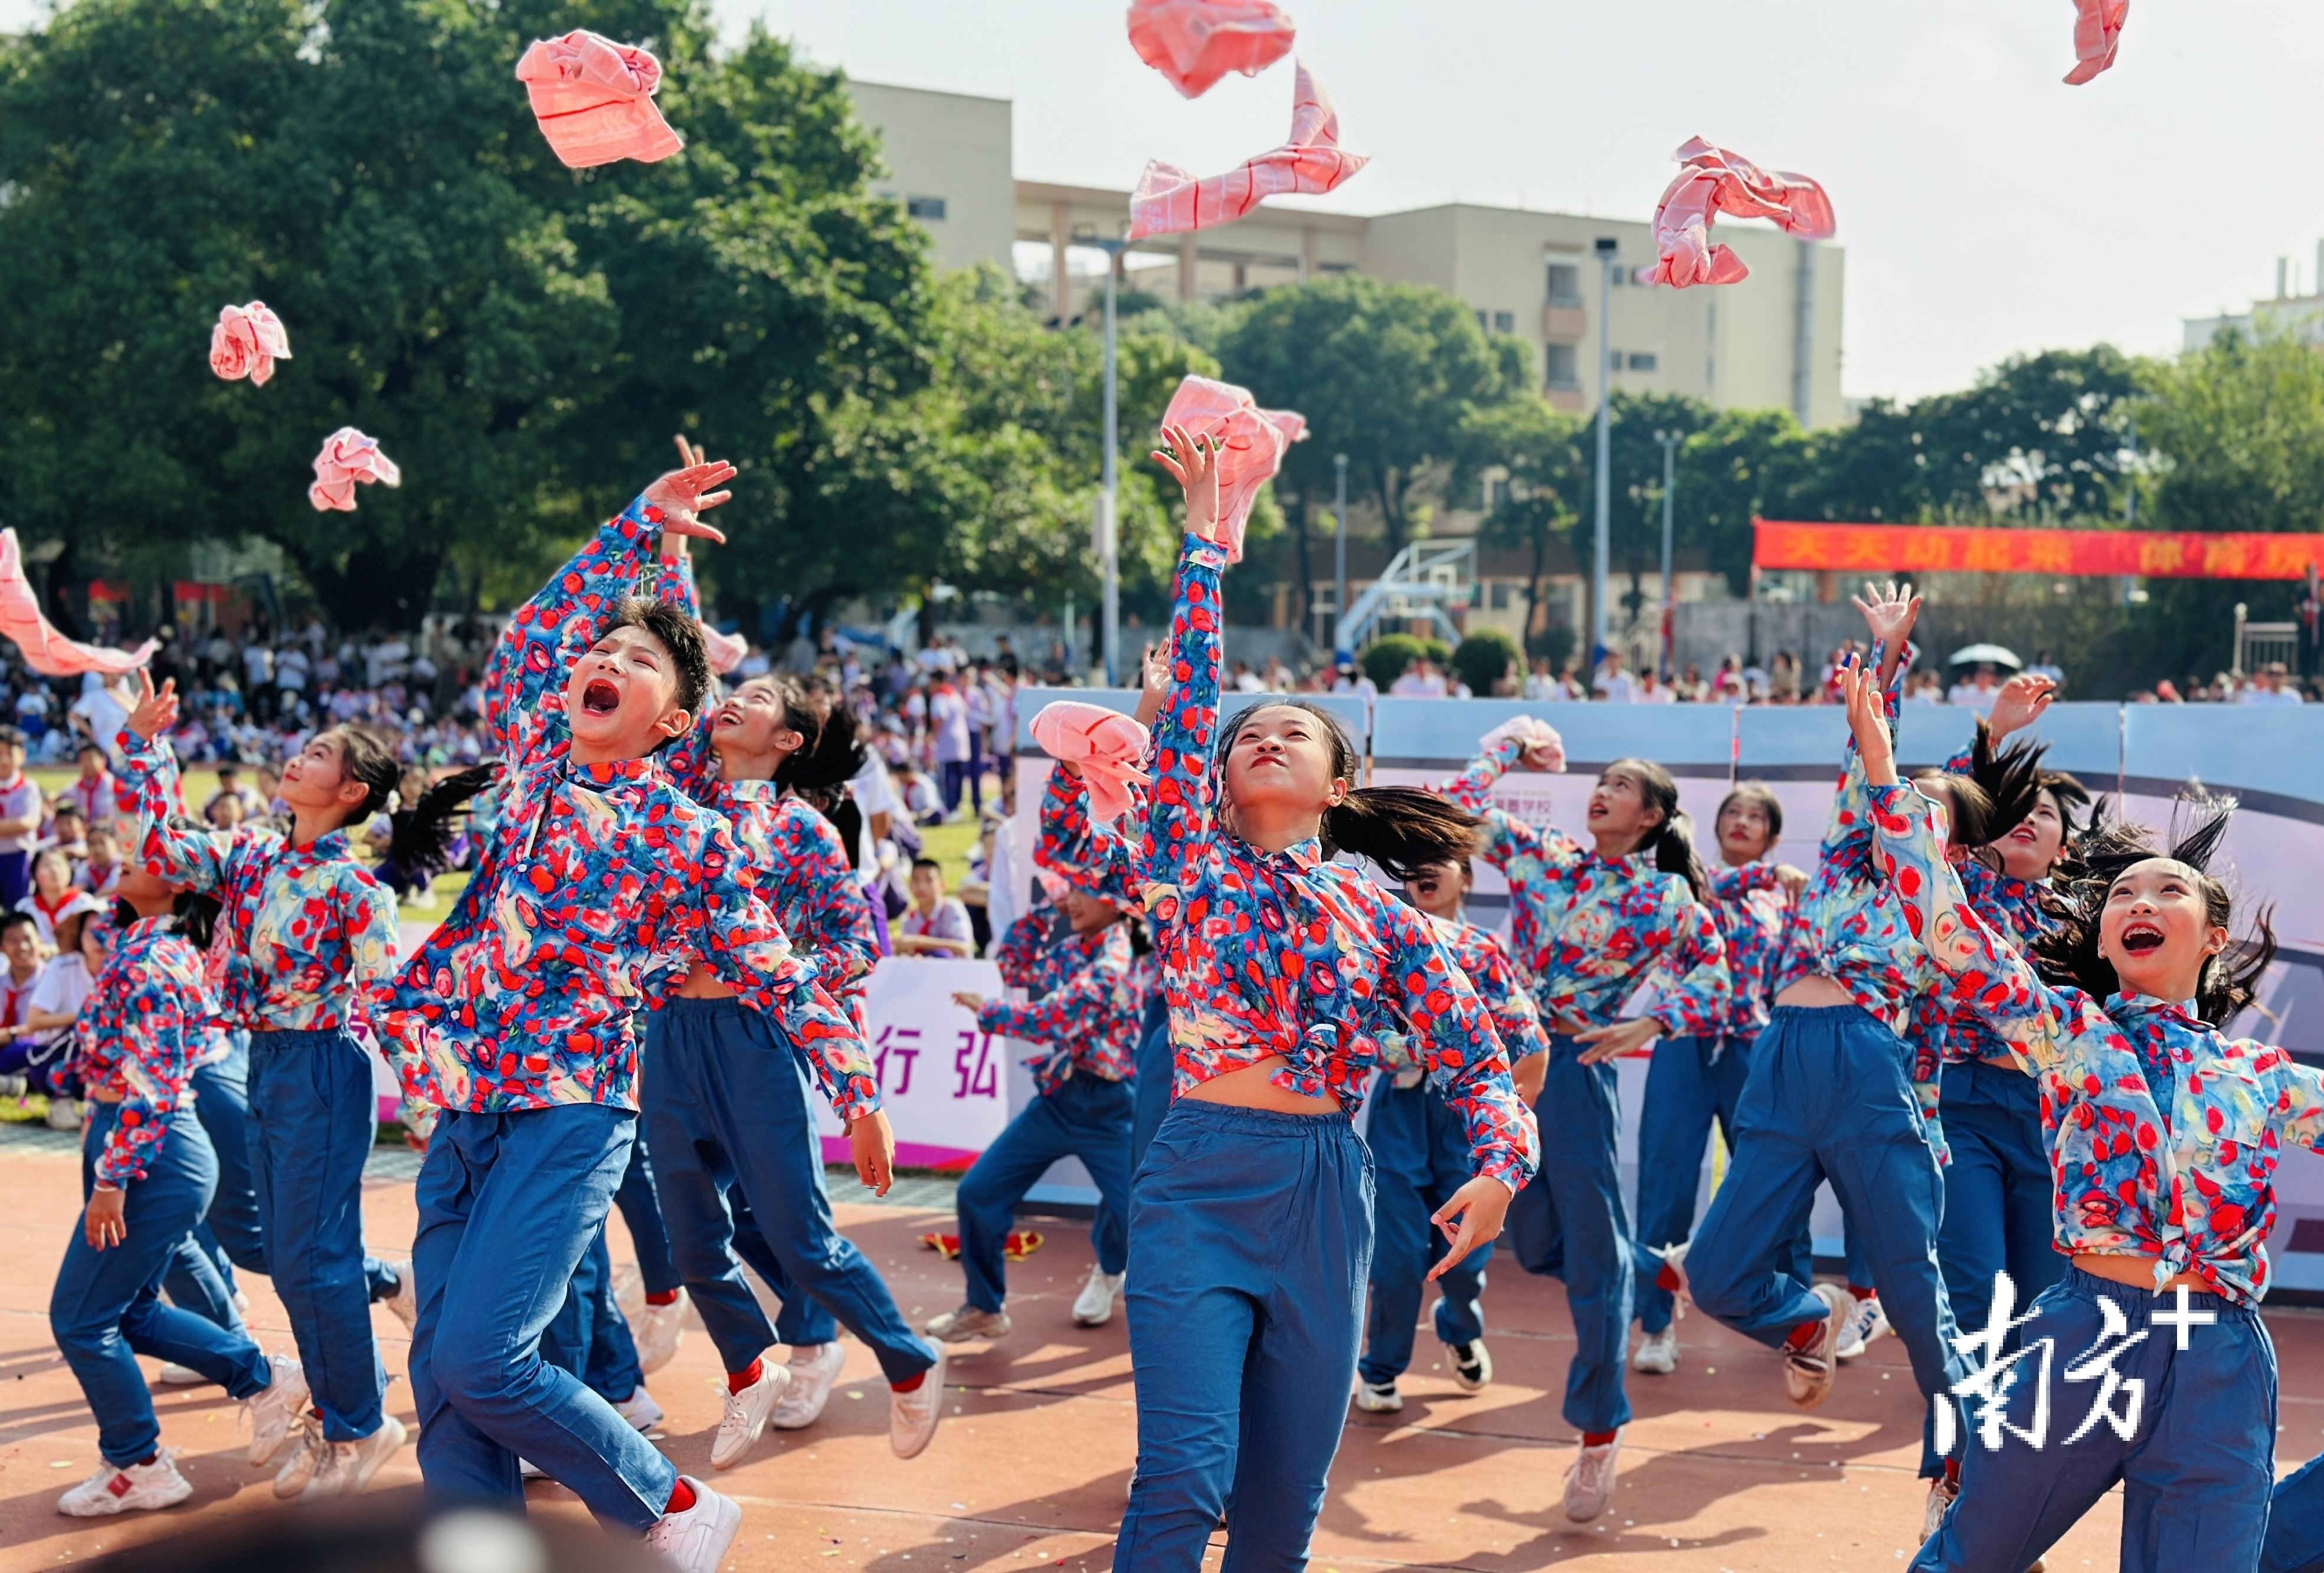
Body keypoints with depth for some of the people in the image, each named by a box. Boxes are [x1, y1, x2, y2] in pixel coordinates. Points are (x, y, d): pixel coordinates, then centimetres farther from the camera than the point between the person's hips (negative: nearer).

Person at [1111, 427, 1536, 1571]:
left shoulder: (1378, 915, 10)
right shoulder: (1192, 866, 6)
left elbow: (1474, 1054, 7)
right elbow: (1188, 694, -2)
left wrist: (1499, 1166, -11)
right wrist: (1206, 531, -3)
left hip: (1325, 1195, 2)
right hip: (1200, 1183, -2)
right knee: (1182, 1477, -15)